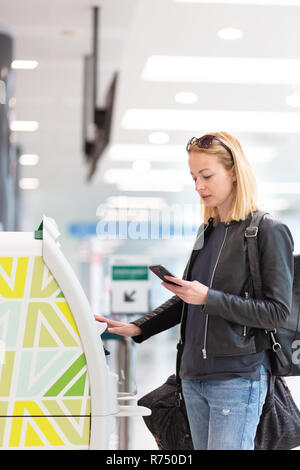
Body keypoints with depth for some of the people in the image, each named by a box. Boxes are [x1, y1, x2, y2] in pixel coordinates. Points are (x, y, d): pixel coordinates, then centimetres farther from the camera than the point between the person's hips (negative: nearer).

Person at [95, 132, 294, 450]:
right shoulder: (207, 231, 14)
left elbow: (277, 312, -12)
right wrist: (137, 328, 13)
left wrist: (208, 298, -18)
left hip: (237, 379, -7)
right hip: (194, 375, 7)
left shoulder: (269, 232, -8)